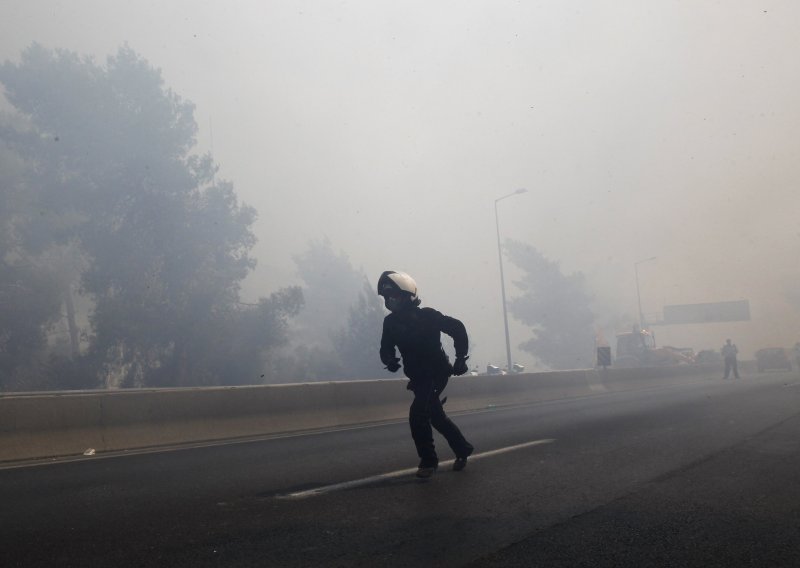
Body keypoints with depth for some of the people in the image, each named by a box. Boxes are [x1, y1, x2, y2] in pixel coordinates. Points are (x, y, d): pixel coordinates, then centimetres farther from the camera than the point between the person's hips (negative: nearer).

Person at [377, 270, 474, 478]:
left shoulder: (426, 315, -18)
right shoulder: (391, 322, -2)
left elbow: (457, 328, -11)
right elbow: (386, 347, 2)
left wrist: (461, 358, -14)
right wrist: (389, 360, -22)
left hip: (436, 373, -7)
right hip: (417, 378, 7)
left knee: (417, 414, -21)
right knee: (436, 417, 17)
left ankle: (428, 460, -6)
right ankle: (463, 449, 38)